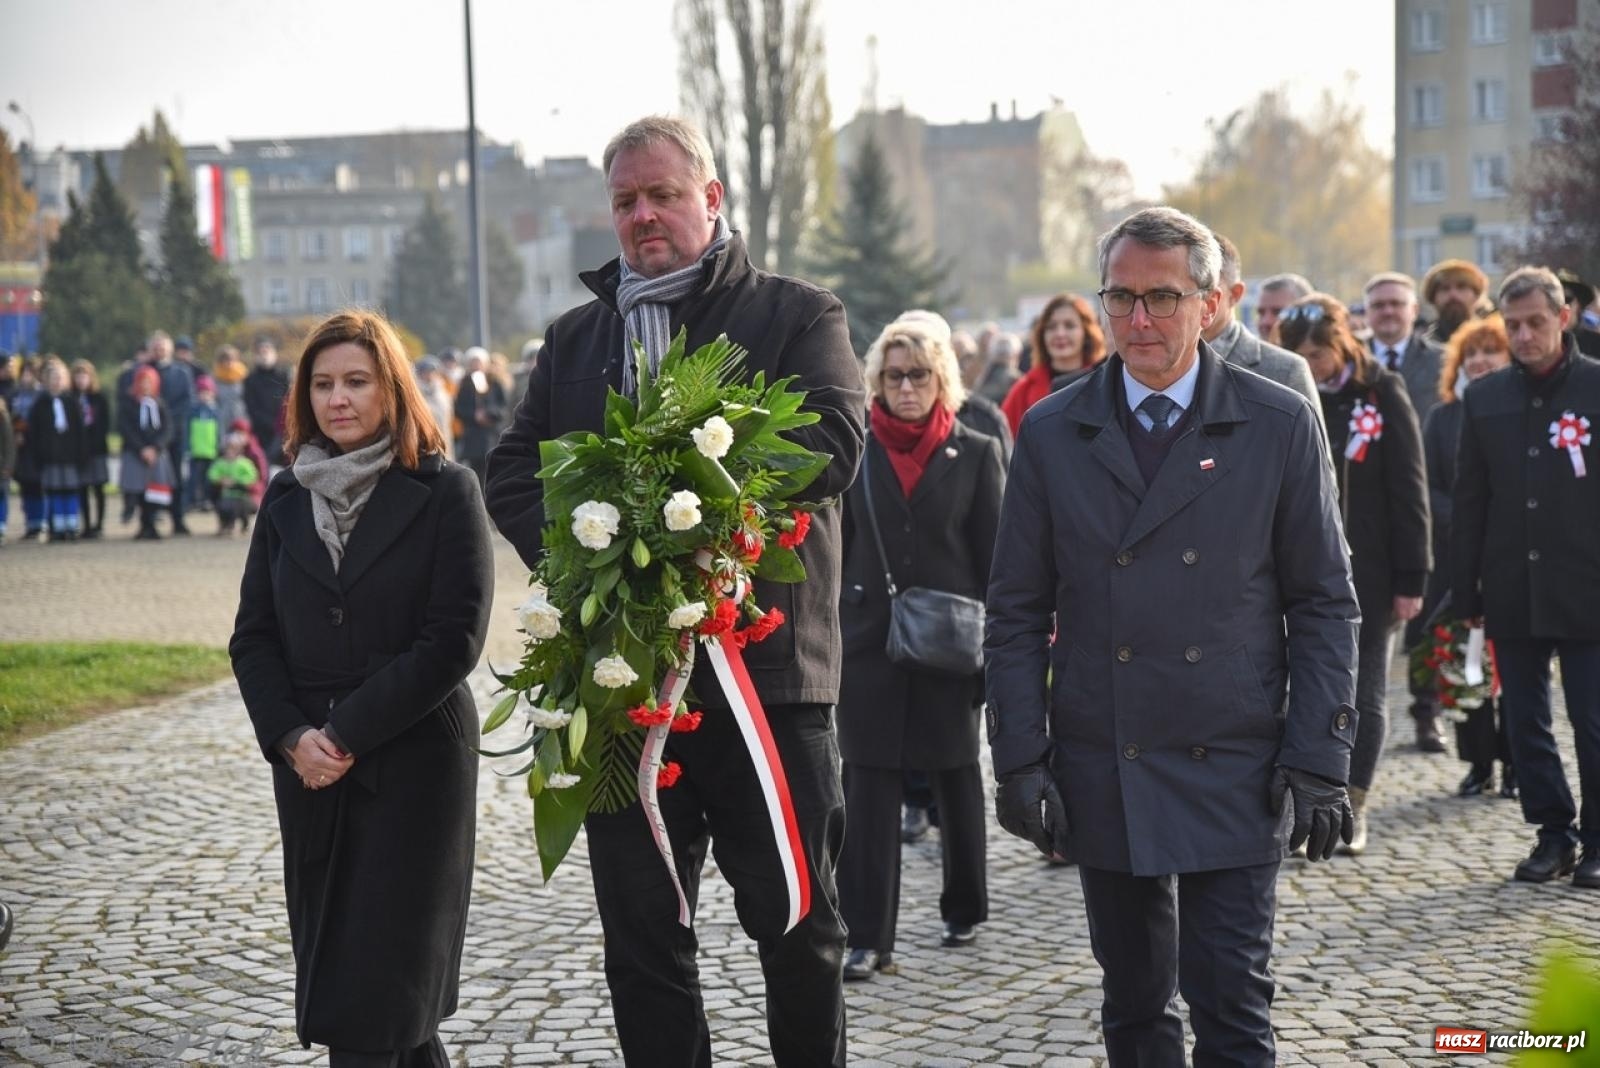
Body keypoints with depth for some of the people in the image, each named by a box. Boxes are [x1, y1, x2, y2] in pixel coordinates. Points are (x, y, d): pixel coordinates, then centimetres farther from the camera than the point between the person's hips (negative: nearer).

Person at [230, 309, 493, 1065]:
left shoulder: (445, 493, -5)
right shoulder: (287, 499, 10)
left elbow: (455, 639, -12)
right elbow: (252, 636, 8)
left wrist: (346, 733, -14)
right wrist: (291, 737, -9)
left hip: (414, 767, -5)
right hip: (311, 773, 5)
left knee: (372, 983, -4)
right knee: (328, 965, 9)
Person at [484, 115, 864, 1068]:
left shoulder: (799, 315, 3)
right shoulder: (575, 336, 17)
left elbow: (830, 444, -13)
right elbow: (513, 473, 11)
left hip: (768, 667, -4)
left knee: (799, 929, 5)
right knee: (642, 937, 10)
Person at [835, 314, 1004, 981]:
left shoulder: (976, 454, 1)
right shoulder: (855, 452, 3)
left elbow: (994, 558, 1)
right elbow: (835, 549, 5)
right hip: (869, 645, 0)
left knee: (956, 781, 14)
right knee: (868, 790, -4)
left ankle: (964, 908, 32)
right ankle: (867, 939, -1)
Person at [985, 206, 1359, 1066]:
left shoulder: (1279, 425, -1)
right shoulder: (1050, 432, 3)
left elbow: (1323, 604, 1)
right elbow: (1016, 613, 5)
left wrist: (1319, 760, -5)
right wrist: (1019, 762, -2)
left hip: (1234, 771, -2)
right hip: (1101, 771, 2)